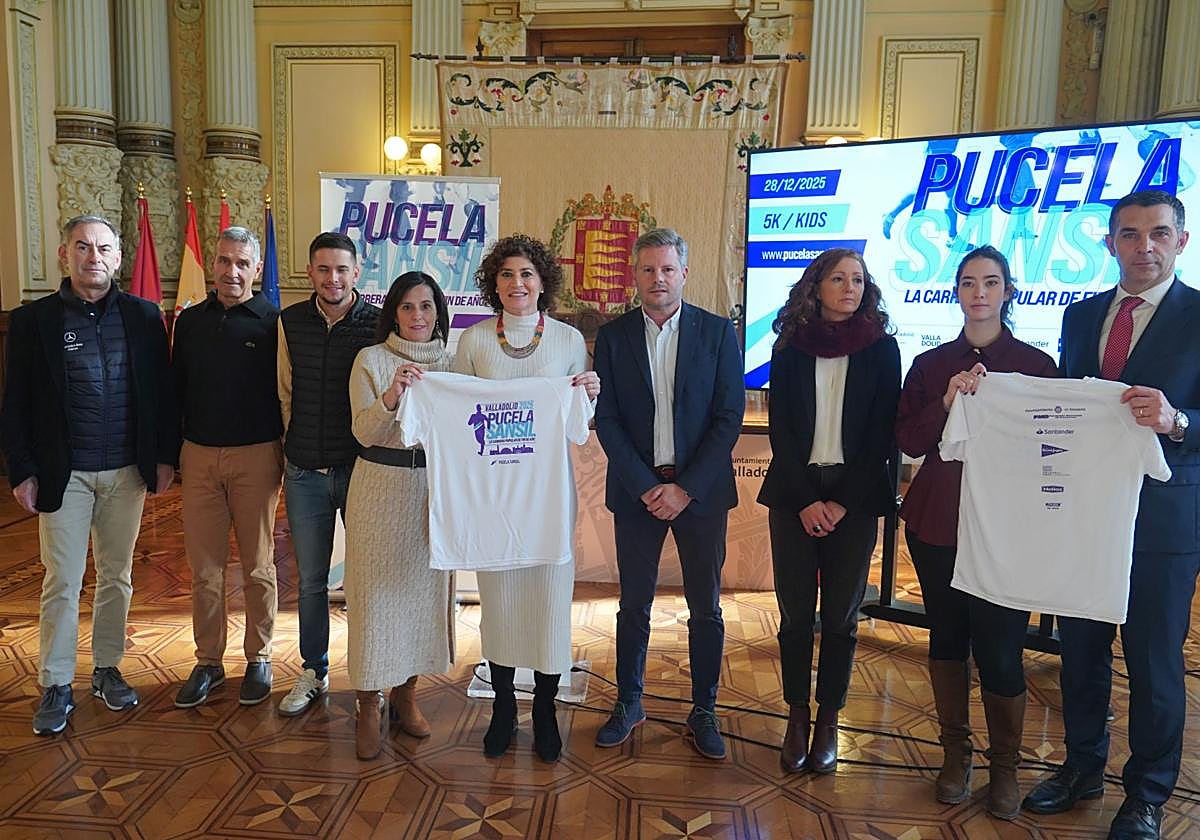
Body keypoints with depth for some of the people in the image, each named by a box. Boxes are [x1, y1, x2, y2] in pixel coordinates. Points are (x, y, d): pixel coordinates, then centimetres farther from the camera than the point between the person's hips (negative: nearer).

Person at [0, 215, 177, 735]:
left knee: (116, 576, 13)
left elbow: (162, 390, 5)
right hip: (64, 474, -2)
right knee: (62, 583, 4)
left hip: (128, 472, 2)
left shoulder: (143, 316, 2)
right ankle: (56, 686, 17)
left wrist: (165, 456, 1)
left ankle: (107, 669, 28)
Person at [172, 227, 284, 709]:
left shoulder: (273, 322, -3)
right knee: (204, 567, 8)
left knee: (258, 566, 8)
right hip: (199, 456, 3)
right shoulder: (190, 322, 8)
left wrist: (283, 454, -5)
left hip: (256, 456, -3)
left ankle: (259, 659, 21)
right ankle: (208, 661, 21)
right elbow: (176, 389, 14)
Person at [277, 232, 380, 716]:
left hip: (362, 468, -2)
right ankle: (313, 672, 29)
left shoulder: (378, 324, -7)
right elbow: (285, 393, 13)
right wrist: (297, 448, 13)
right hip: (305, 472, 3)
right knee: (310, 579, 13)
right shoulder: (290, 322, 2)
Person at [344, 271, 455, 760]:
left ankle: (405, 693, 27)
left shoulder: (451, 362, 7)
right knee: (375, 591, 1)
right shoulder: (371, 360, -1)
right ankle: (369, 707, 15)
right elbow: (363, 431, -10)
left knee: (424, 588, 9)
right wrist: (391, 397, -28)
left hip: (434, 490, 3)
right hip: (380, 486, -3)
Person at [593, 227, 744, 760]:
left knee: (706, 607, 7)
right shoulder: (613, 336, 2)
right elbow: (606, 419, -1)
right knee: (634, 604, 11)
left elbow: (730, 416, -5)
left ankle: (704, 712, 23)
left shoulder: (718, 332, -1)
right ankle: (628, 703, 28)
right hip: (636, 490, 1)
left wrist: (686, 487, -11)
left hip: (700, 490, 0)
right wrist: (646, 486, -11)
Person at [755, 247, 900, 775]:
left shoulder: (881, 348, 3)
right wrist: (806, 501, -9)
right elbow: (780, 429, 0)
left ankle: (828, 721, 17)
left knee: (841, 614, 5)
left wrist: (843, 502, -9)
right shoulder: (790, 347, 4)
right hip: (794, 496, 1)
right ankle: (797, 717, 16)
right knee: (796, 612, 3)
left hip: (855, 498, 0)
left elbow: (882, 434, -1)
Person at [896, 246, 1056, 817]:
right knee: (946, 637, 12)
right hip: (937, 520, 3)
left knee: (1000, 649, -1)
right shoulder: (930, 364, 7)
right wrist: (947, 403, -16)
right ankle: (955, 753, 28)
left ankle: (1004, 766, 20)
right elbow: (908, 441, -1)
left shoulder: (1036, 365, 0)